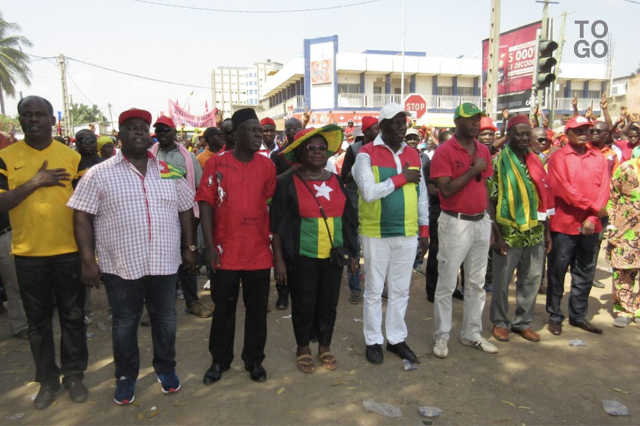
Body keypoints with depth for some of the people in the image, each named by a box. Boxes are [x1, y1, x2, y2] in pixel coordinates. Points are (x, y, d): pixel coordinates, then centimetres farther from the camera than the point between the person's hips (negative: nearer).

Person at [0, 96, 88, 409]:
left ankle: (73, 375, 27)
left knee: (73, 317, 10)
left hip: (69, 251, 0)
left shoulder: (72, 157, 0)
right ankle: (47, 380, 29)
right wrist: (34, 183, -18)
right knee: (38, 321, 13)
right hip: (28, 254, 0)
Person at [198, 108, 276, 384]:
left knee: (257, 310, 12)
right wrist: (209, 245, -9)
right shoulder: (216, 164, -3)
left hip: (259, 253, 2)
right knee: (223, 309, 13)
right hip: (225, 253, -1)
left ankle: (254, 360, 30)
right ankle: (220, 361, 31)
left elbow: (273, 204, 9)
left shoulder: (267, 166, 3)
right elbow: (206, 204, -4)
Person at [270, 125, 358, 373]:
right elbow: (277, 226, -6)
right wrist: (279, 260, -11)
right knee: (303, 304, 7)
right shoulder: (288, 183, -5)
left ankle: (325, 346, 33)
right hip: (302, 258, -4)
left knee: (329, 303, 13)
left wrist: (351, 251, 10)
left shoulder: (336, 181, 8)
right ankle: (303, 348, 29)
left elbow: (348, 219, 13)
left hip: (333, 256, 4)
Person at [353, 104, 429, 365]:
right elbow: (368, 192, -19)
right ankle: (373, 341, 23)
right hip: (376, 234, -4)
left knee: (400, 290, 13)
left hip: (407, 234, 4)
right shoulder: (367, 154, -7)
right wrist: (401, 178, -15)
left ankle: (396, 338, 29)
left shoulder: (413, 155, 8)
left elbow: (421, 196, 12)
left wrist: (424, 231, 10)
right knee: (374, 291, 8)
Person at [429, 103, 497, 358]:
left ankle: (472, 334, 27)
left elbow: (487, 187, 14)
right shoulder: (444, 152, -10)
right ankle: (442, 336, 16)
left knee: (476, 283, 14)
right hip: (455, 223, -6)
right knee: (446, 284, 3)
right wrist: (473, 170, -17)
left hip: (481, 222, 7)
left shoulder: (484, 151, 10)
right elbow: (446, 190, -18)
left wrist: (491, 222, 12)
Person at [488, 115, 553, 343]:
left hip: (535, 234, 5)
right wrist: (497, 236, -14)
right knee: (502, 281, 6)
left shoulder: (535, 161, 10)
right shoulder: (498, 162, -7)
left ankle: (523, 322, 29)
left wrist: (547, 231, 12)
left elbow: (543, 199, 15)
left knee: (532, 280, 13)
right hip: (508, 234, -5)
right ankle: (500, 322, 24)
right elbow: (490, 202, -10)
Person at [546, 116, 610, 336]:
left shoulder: (599, 158, 10)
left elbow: (603, 190, 3)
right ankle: (554, 316, 16)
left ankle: (578, 315, 26)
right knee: (557, 272, 4)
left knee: (585, 274, 12)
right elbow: (564, 189, -13)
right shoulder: (558, 158, -4)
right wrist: (594, 207, -12)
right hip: (564, 224, -4)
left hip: (590, 226, 4)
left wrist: (592, 219, -9)